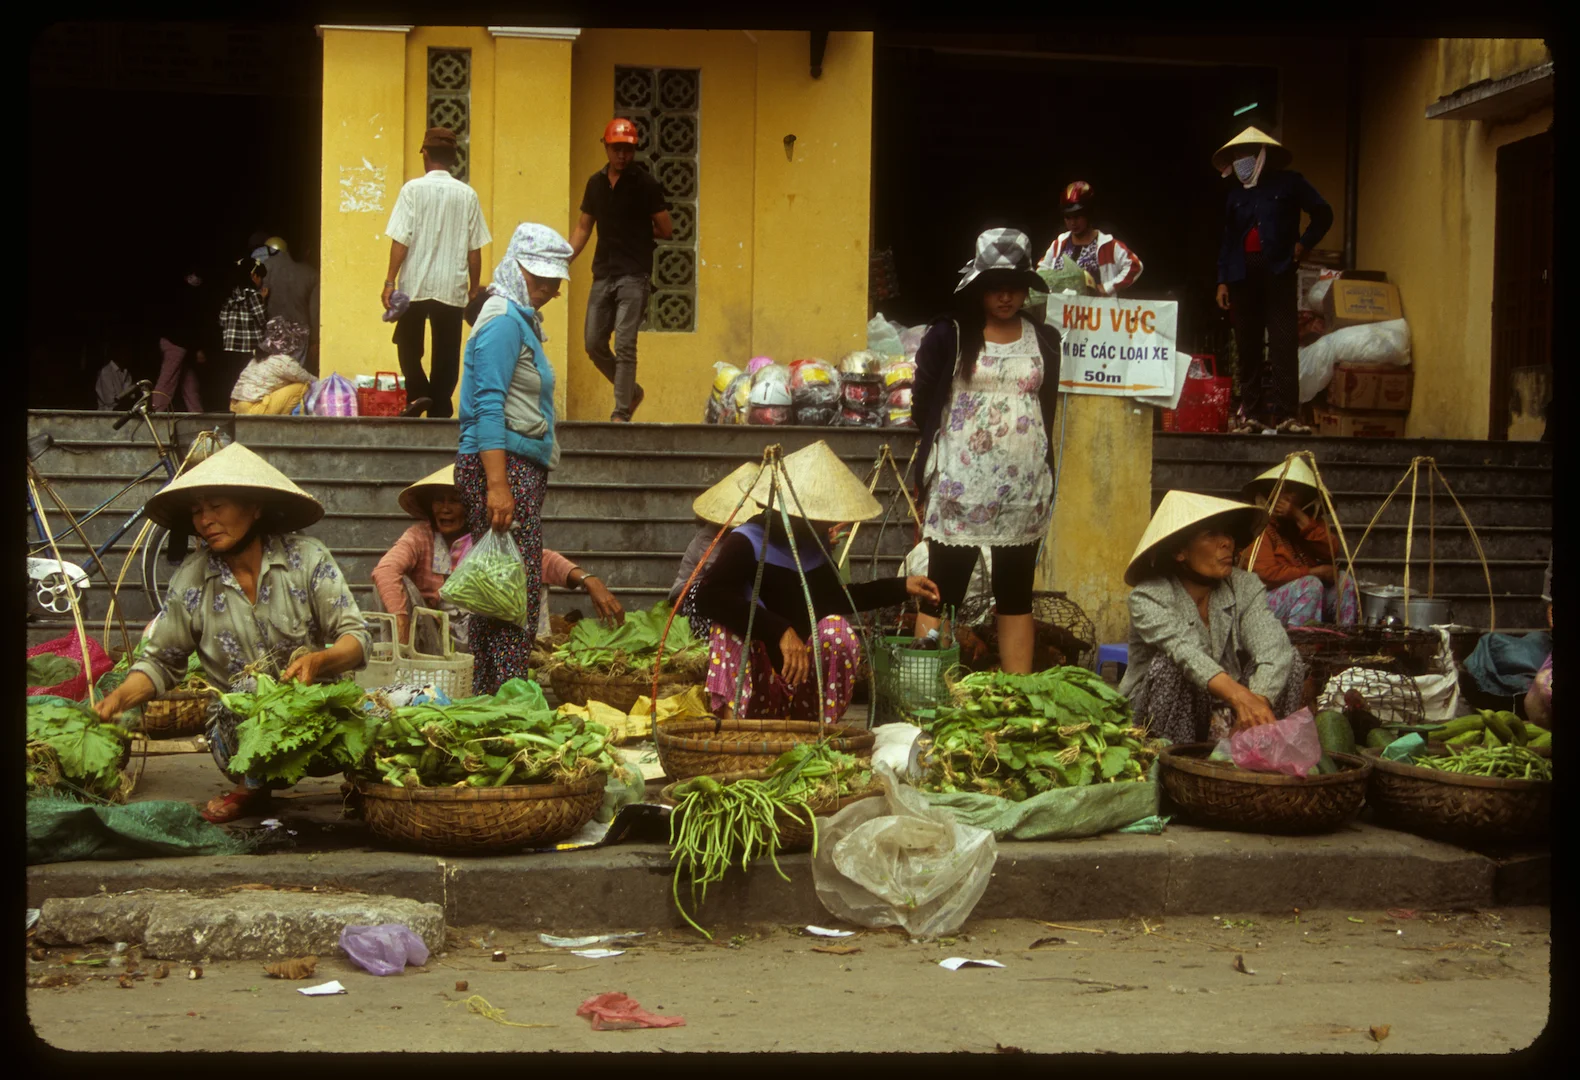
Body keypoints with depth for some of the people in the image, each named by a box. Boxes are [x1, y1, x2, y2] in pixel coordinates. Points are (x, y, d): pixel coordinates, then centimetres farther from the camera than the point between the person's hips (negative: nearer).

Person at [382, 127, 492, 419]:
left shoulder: (413, 189, -4)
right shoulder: (467, 195, 2)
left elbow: (400, 240, -9)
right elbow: (474, 249, 3)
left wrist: (390, 281, -4)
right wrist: (474, 288, 14)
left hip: (415, 285, -1)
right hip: (452, 287, 1)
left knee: (409, 349, 13)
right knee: (446, 354, 7)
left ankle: (420, 398, -3)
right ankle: (439, 411, 4)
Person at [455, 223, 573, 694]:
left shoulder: (522, 319, 22)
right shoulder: (503, 320, -10)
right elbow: (489, 406, -19)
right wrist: (498, 484, -25)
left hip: (521, 471, 10)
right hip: (501, 466, -10)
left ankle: (490, 696, 14)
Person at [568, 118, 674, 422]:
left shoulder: (644, 185, -5)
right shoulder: (596, 183, 10)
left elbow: (666, 230, -2)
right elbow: (583, 227, 16)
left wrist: (637, 231, 6)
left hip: (634, 275, -6)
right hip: (603, 273, 6)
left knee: (624, 346, -11)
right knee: (594, 344, 8)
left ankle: (621, 413, -7)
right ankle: (631, 392, 28)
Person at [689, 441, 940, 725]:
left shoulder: (815, 546, 7)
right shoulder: (747, 542, -15)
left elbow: (834, 597, 28)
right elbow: (707, 597, -34)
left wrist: (900, 587, 20)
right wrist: (780, 631, -40)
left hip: (807, 689, 5)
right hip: (753, 689, -5)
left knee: (838, 627, -19)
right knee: (730, 621, -29)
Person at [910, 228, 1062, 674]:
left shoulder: (1044, 340, 9)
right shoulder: (949, 337, -1)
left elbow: (1047, 406, 16)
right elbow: (922, 404, 4)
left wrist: (1045, 470, 13)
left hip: (1024, 486, 3)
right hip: (960, 484, -3)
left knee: (1016, 595, 9)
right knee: (943, 593, -1)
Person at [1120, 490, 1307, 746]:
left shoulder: (1245, 587, -4)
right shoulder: (1148, 597, -16)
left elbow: (1274, 647, -21)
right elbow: (1183, 650, -35)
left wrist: (1259, 700, -43)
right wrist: (1239, 697, -52)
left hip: (1223, 711, 4)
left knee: (1290, 662, -16)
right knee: (1168, 665, -33)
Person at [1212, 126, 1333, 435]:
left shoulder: (1288, 183, 7)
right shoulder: (1235, 193, 17)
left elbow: (1323, 215, 12)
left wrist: (1303, 244, 0)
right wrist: (1222, 280, 10)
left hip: (1277, 271, -4)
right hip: (1243, 274, 4)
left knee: (1283, 342, -12)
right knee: (1247, 346, 2)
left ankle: (1285, 414, -16)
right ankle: (1253, 414, 6)